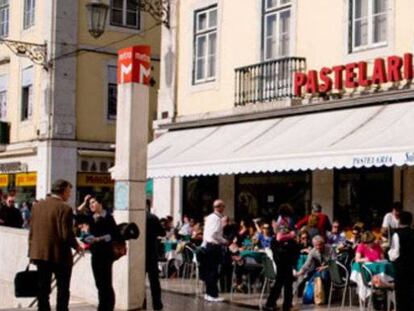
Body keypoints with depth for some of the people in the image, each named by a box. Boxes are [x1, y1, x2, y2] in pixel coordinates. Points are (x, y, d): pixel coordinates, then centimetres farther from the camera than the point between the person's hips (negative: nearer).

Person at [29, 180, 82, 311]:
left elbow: (32, 230, 7)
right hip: (60, 255, -6)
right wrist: (76, 246, 0)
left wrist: (32, 251, 14)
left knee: (43, 289, 11)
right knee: (63, 290, 5)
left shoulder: (37, 205, 5)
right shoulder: (65, 208, -14)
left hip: (39, 253, 6)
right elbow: (67, 235, -17)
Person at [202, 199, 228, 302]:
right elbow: (214, 234, -23)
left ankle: (208, 293, 20)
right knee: (213, 271, -5)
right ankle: (213, 295, -3)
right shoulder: (217, 219, -15)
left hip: (208, 245, 10)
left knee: (209, 270, 13)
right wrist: (224, 241, -12)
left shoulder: (209, 217, 14)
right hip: (214, 246, -10)